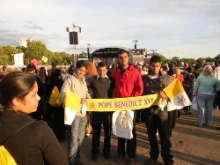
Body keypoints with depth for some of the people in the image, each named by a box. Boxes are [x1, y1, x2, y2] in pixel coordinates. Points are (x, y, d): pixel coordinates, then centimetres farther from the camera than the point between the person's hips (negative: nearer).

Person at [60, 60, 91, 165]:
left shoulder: (83, 81, 14)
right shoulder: (70, 80, -9)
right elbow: (63, 96, -18)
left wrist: (89, 99, -2)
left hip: (83, 112, 7)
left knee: (80, 137, 17)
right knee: (74, 138, -1)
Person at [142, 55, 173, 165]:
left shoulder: (166, 78, 0)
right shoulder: (144, 78, 3)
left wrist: (165, 96, -20)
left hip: (162, 110, -1)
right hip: (149, 110, 2)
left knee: (165, 136, 4)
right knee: (151, 135, 14)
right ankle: (153, 156, 32)